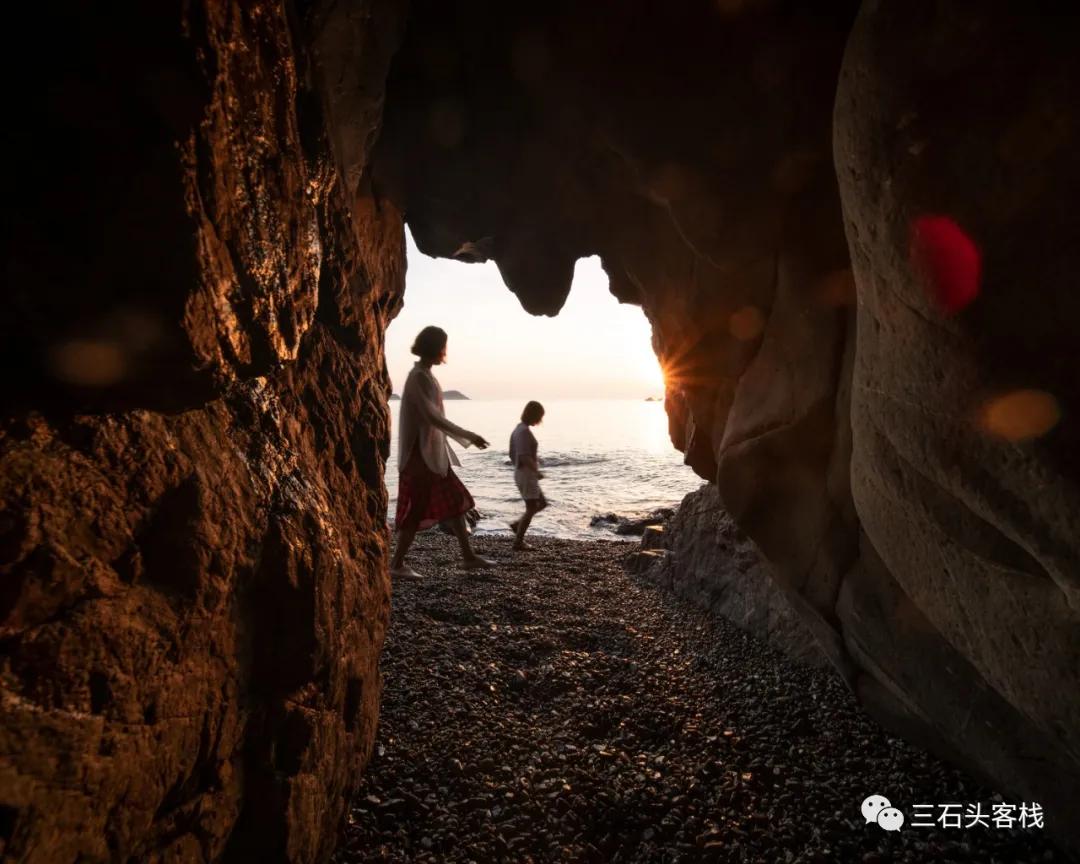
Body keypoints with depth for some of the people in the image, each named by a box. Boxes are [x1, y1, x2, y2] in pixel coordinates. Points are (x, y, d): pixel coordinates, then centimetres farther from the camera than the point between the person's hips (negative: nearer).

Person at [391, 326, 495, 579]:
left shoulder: (425, 375, 12)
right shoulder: (418, 378, -17)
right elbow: (432, 416, -25)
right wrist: (468, 436, -23)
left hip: (433, 452, 10)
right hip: (421, 454, -10)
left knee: (455, 501, 13)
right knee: (417, 509, -1)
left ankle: (468, 555, 21)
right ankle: (397, 563, 13)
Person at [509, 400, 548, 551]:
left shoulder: (518, 429, 12)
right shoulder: (525, 431, -18)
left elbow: (512, 455, 17)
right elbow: (524, 456, -26)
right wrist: (536, 471, -22)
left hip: (521, 473, 10)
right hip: (527, 474, -10)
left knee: (542, 503, 17)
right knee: (531, 508, 0)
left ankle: (517, 524, 17)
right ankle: (518, 542, 6)